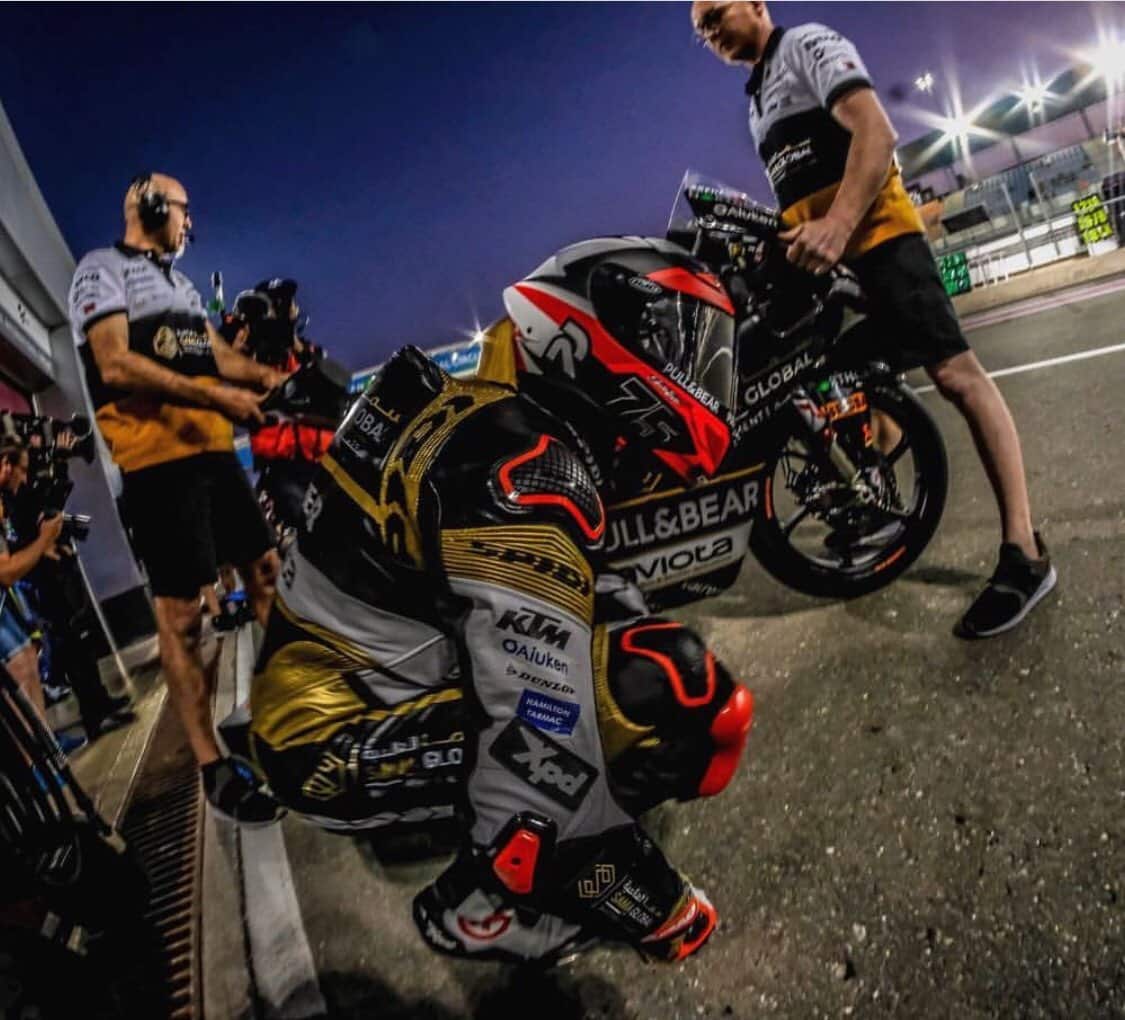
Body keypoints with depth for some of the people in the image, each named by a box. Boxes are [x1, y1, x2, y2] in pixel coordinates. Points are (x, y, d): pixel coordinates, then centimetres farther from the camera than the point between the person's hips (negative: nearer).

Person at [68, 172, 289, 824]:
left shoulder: (182, 284, 25)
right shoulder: (102, 269, -1)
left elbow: (219, 356, 20)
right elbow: (115, 366, -15)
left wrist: (276, 378, 2)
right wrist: (216, 397, -21)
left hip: (214, 448, 9)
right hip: (157, 455, -8)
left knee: (268, 571, 11)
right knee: (181, 612, -6)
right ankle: (213, 767, -1)